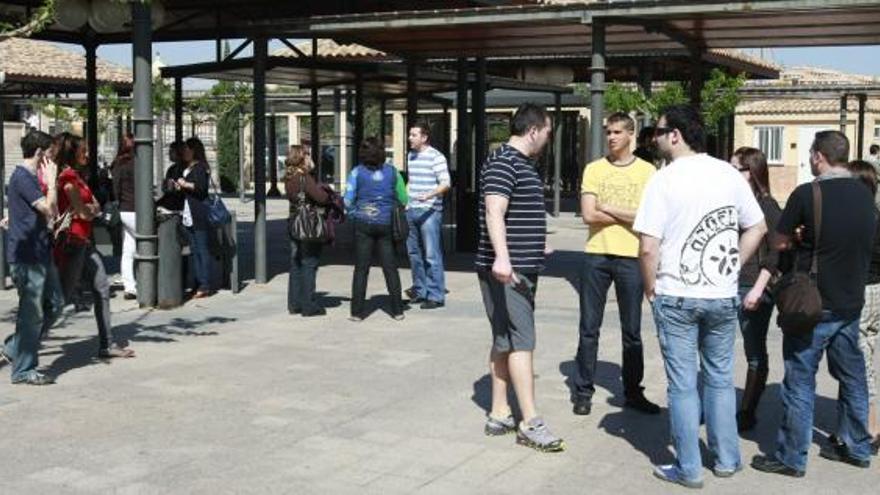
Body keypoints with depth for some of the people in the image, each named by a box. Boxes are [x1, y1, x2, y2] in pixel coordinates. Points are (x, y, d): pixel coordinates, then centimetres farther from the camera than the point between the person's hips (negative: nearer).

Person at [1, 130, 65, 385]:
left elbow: (50, 213, 19)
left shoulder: (29, 177, 17)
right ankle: (24, 370, 6)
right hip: (27, 256, -10)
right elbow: (49, 209, -21)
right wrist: (51, 181, -12)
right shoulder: (22, 177, -15)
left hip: (40, 253, 10)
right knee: (32, 313, -3)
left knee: (54, 303, 14)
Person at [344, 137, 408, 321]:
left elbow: (348, 200, -6)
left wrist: (354, 215, 10)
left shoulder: (357, 172, -3)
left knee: (361, 269, 4)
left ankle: (357, 311, 4)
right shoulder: (392, 171, 1)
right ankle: (397, 310, 9)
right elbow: (403, 199, 2)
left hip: (363, 223, -1)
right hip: (386, 223, 1)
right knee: (390, 268, 7)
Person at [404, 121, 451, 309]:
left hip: (429, 211, -8)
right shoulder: (411, 156, 13)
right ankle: (420, 290, 25)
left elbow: (445, 184, -15)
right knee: (414, 253, 14)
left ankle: (436, 296, -1)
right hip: (411, 210, 8)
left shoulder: (436, 157, -10)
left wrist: (429, 195, -29)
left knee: (432, 255, -6)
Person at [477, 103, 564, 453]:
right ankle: (530, 423, -7)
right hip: (507, 270, -11)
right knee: (520, 342, -10)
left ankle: (499, 415, 19)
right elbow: (494, 212, -28)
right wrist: (501, 256, -42)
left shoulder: (522, 164, 18)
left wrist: (537, 246, 46)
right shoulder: (503, 162, -15)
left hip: (522, 268, 11)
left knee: (505, 342, 13)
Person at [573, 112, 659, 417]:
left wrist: (608, 208, -8)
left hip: (631, 257, 0)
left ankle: (633, 392, 20)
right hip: (596, 255, 1)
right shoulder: (594, 169, 4)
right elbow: (589, 215, -6)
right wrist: (628, 215, -7)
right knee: (589, 328, 5)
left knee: (632, 331, 8)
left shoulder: (647, 171, 2)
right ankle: (583, 391, 15)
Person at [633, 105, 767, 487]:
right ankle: (726, 459, 25)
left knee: (683, 384, 5)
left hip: (676, 298, -4)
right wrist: (732, 267, 13)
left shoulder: (664, 179, -12)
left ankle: (688, 469, 11)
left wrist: (650, 287, -2)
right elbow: (757, 228, 9)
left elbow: (649, 246, -16)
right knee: (720, 379, 17)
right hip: (723, 296, 4)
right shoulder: (729, 174, 2)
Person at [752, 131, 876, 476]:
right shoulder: (865, 196, 3)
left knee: (800, 382, 2)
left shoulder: (807, 194, -16)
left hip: (812, 305, -6)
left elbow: (780, 242, -6)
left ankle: (791, 458, 8)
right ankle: (856, 448, 29)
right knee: (852, 377, 18)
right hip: (851, 303, 6)